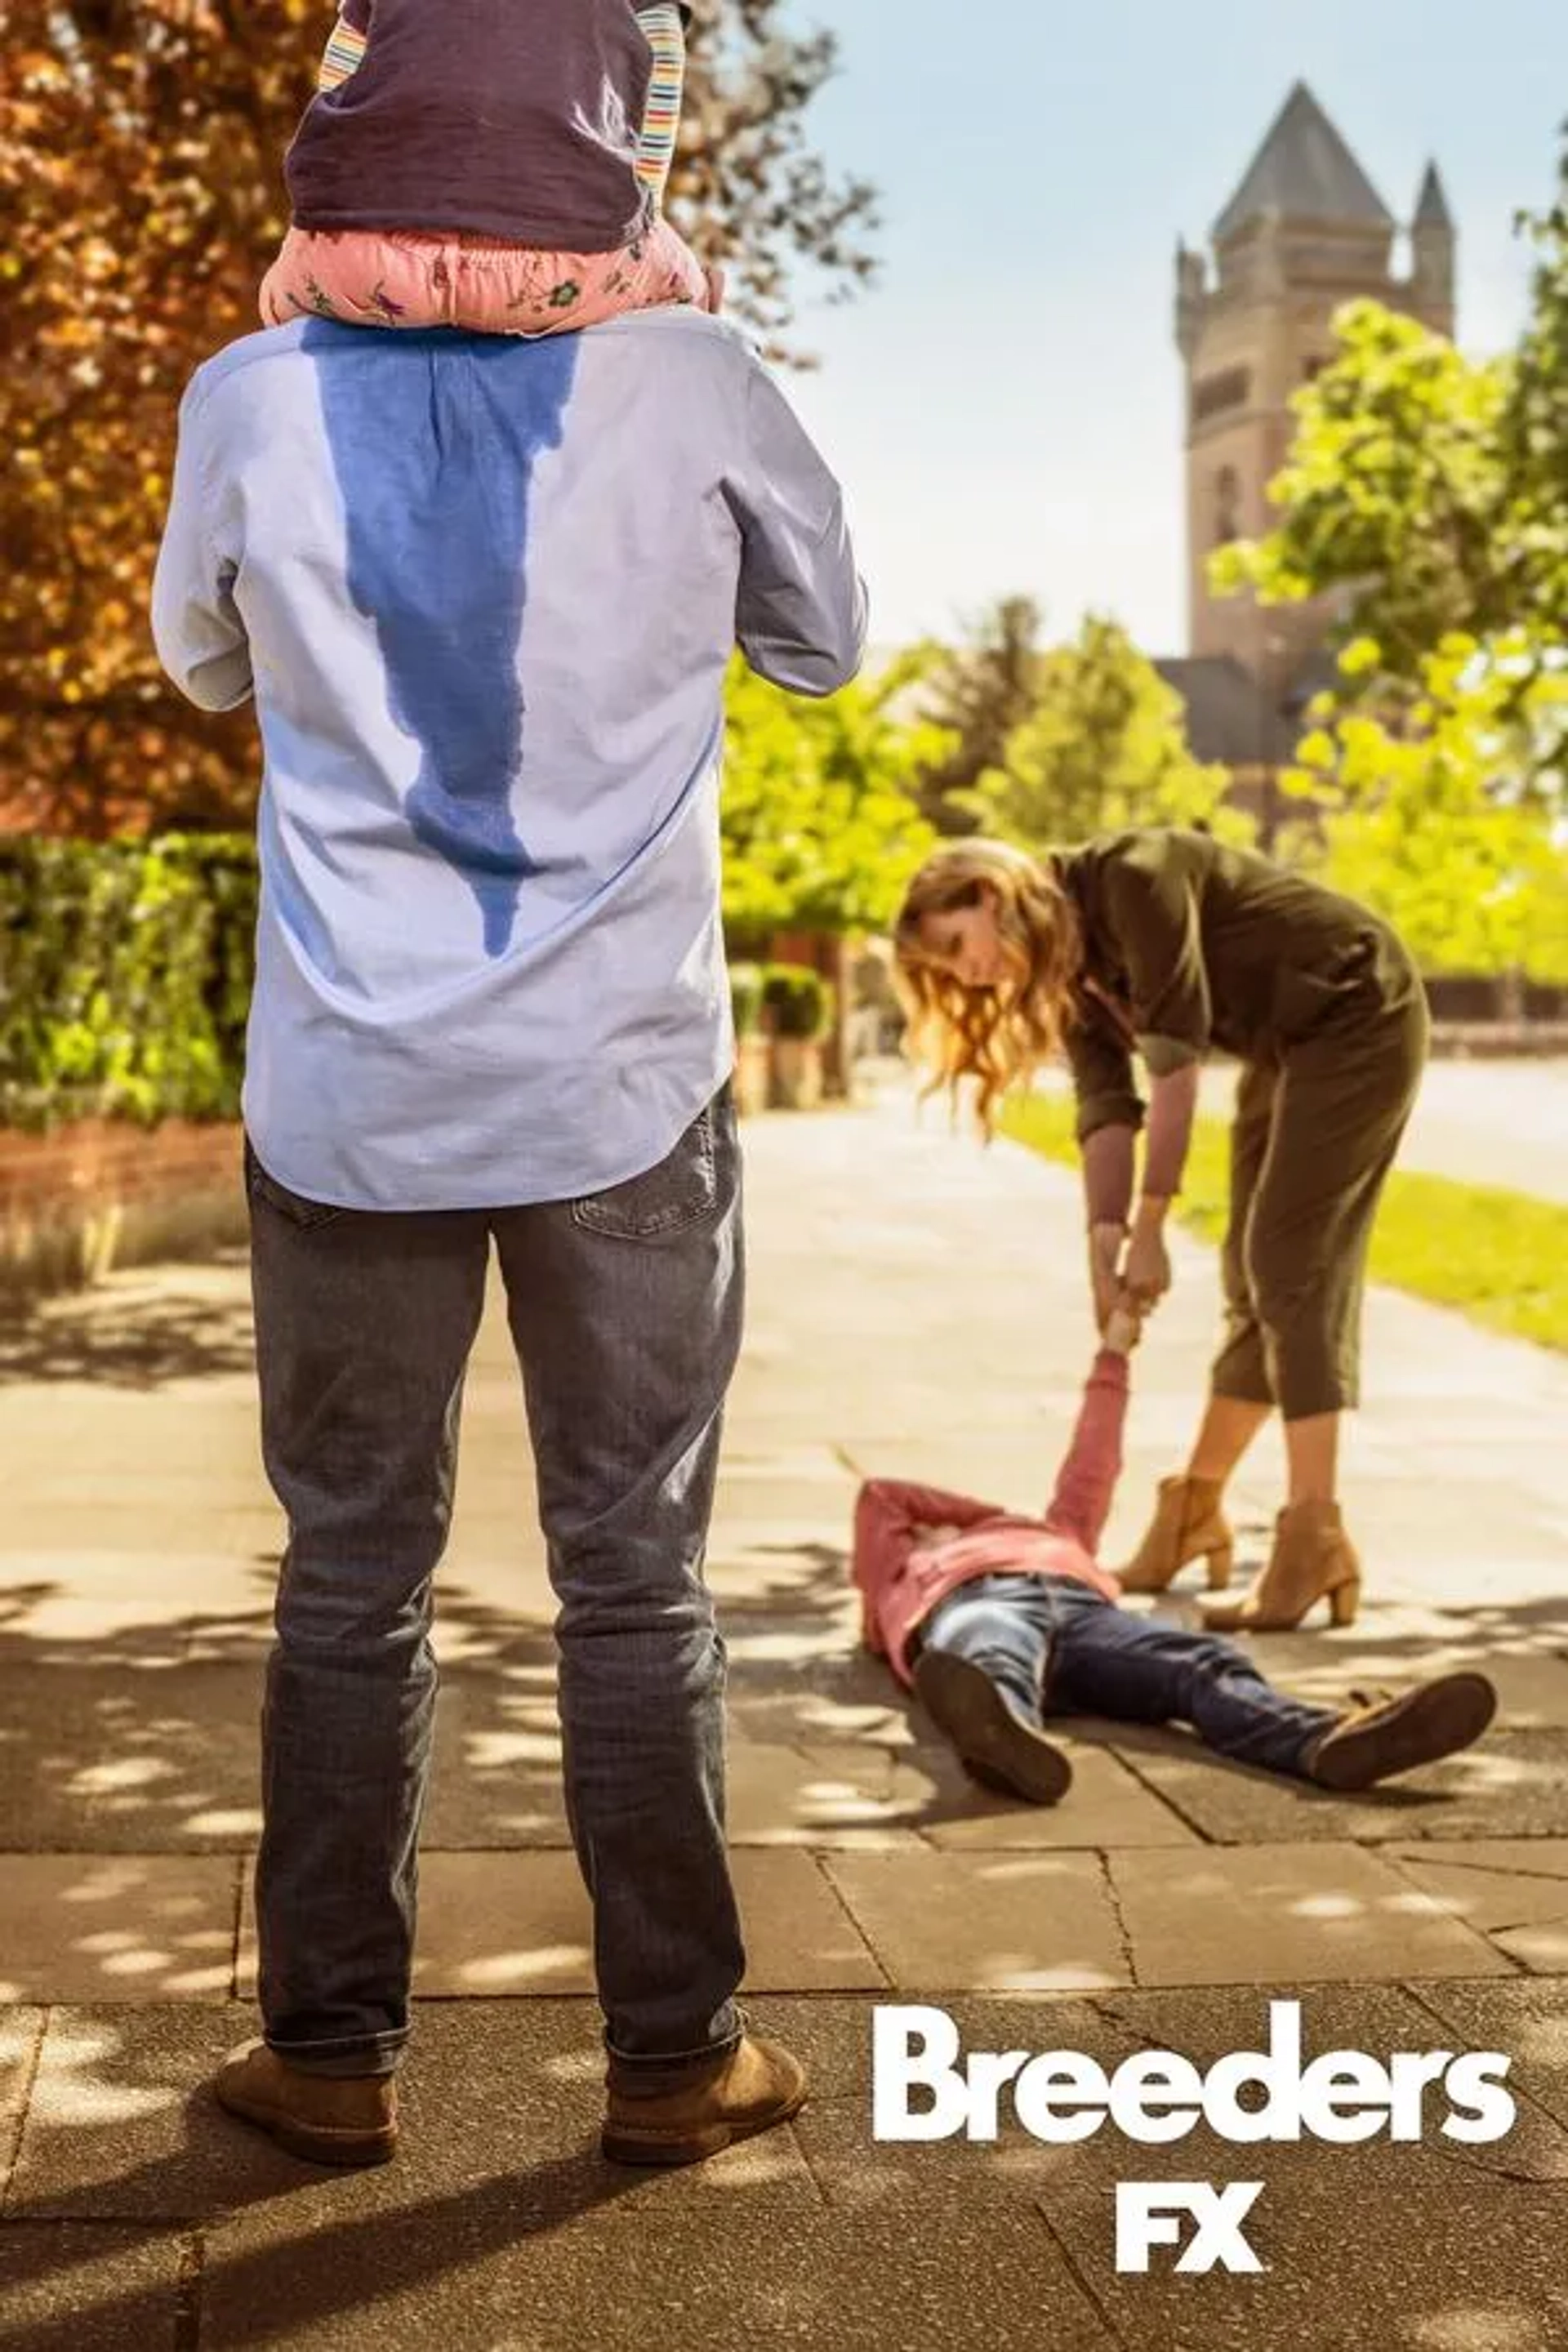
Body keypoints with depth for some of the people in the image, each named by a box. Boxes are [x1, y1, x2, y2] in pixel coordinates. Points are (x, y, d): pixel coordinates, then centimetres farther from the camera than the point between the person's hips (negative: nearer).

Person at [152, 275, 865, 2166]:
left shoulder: (255, 402, -3)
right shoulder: (690, 382, -6)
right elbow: (823, 641, 11)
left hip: (350, 1098, 1)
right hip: (624, 1086, -1)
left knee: (350, 1579, 12)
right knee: (636, 1576, 9)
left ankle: (331, 2054, 20)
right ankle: (673, 2054, 19)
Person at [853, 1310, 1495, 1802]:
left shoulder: (1044, 1540, 51)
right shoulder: (902, 1574, 43)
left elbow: (1087, 1477, 53)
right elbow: (877, 1494, 34)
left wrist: (1112, 1356, 60)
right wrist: (997, 1519, 41)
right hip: (972, 1607, -4)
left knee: (1208, 1667, -32)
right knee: (996, 1657, -45)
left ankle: (1328, 1740, -64)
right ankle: (1004, 1728, -84)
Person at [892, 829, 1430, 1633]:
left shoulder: (1131, 879, -22)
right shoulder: (1071, 970, 4)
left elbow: (1176, 1060, -25)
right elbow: (1106, 1108, -5)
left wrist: (1149, 1227, -23)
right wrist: (1104, 1233, -21)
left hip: (1361, 1015, -8)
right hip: (1286, 1049, 8)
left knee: (1290, 1265, -15)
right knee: (1254, 1275, 10)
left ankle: (1315, 1538, -15)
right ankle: (1195, 1512, 19)